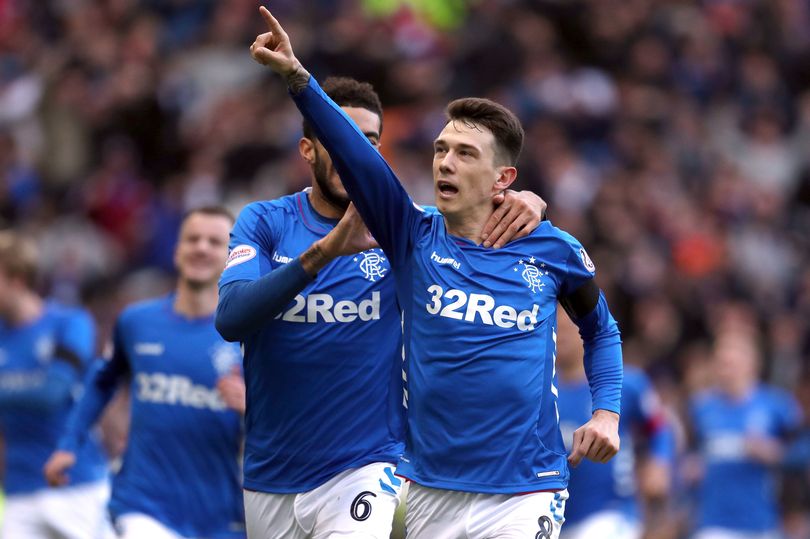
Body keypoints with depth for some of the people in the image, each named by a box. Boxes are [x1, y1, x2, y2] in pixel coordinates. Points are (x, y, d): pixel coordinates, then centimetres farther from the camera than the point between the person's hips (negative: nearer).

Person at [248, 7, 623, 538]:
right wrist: (297, 76, -24)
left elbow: (601, 329, 21)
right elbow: (352, 150, -11)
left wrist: (607, 413, 6)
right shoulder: (414, 237, 3)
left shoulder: (553, 250, 3)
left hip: (524, 494, -2)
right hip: (430, 491, 2)